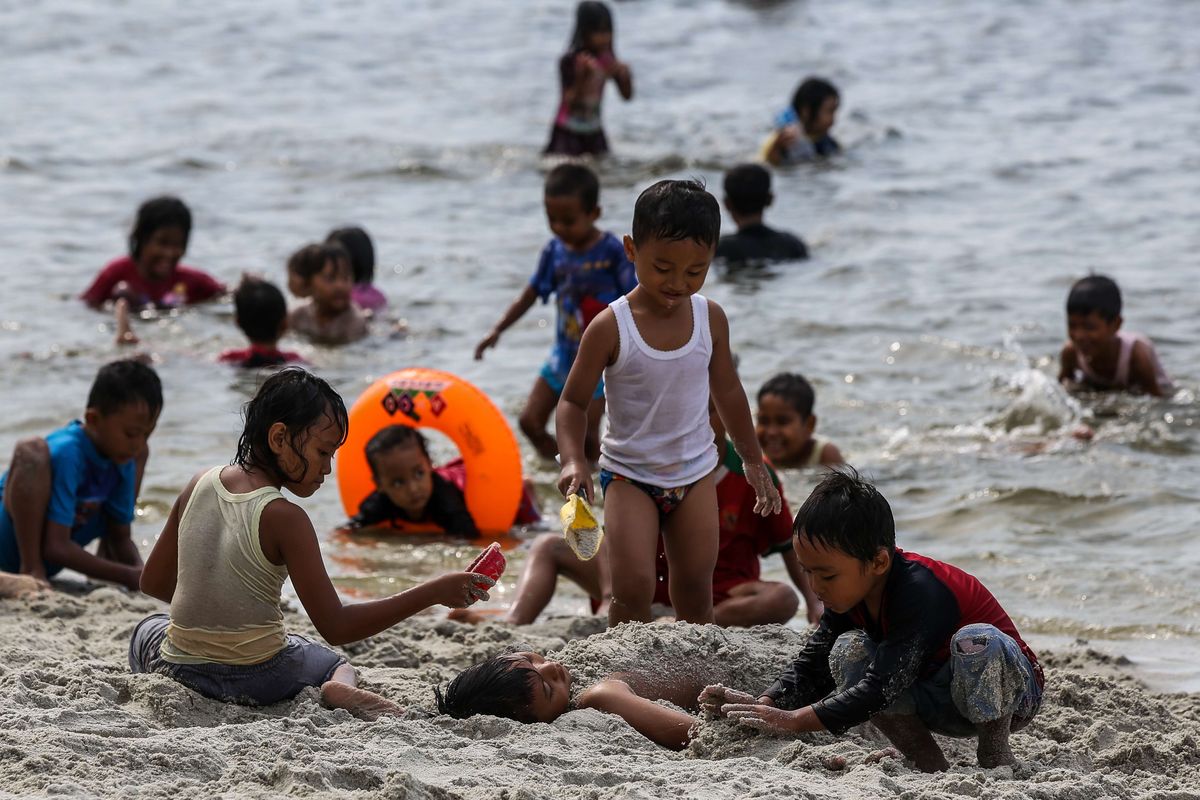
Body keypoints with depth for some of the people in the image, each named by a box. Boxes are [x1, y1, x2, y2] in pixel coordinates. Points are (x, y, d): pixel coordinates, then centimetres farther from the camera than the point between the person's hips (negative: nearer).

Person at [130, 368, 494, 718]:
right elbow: (336, 627, -20)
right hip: (256, 681, -4)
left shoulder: (199, 486, -2)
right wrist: (433, 593, -21)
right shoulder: (283, 518, -18)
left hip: (178, 668, 4)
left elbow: (154, 582, 9)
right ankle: (342, 688, -8)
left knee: (149, 629, 38)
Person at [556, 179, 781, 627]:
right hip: (629, 475, -4)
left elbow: (727, 391, 11)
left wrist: (753, 460, 19)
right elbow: (573, 401, -10)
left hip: (695, 473, 4)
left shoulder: (710, 318, -4)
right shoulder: (611, 327, -16)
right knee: (633, 586, -17)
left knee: (695, 595, 6)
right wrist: (573, 460, -27)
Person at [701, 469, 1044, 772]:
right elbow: (811, 666, -1)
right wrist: (763, 704, -21)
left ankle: (995, 754, -17)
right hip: (939, 704, 8)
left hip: (1009, 690, -8)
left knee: (977, 640, -40)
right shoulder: (851, 592, -6)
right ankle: (929, 764, -11)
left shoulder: (920, 593, -33)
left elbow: (880, 689, -35)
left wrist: (791, 721, -33)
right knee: (849, 652, -14)